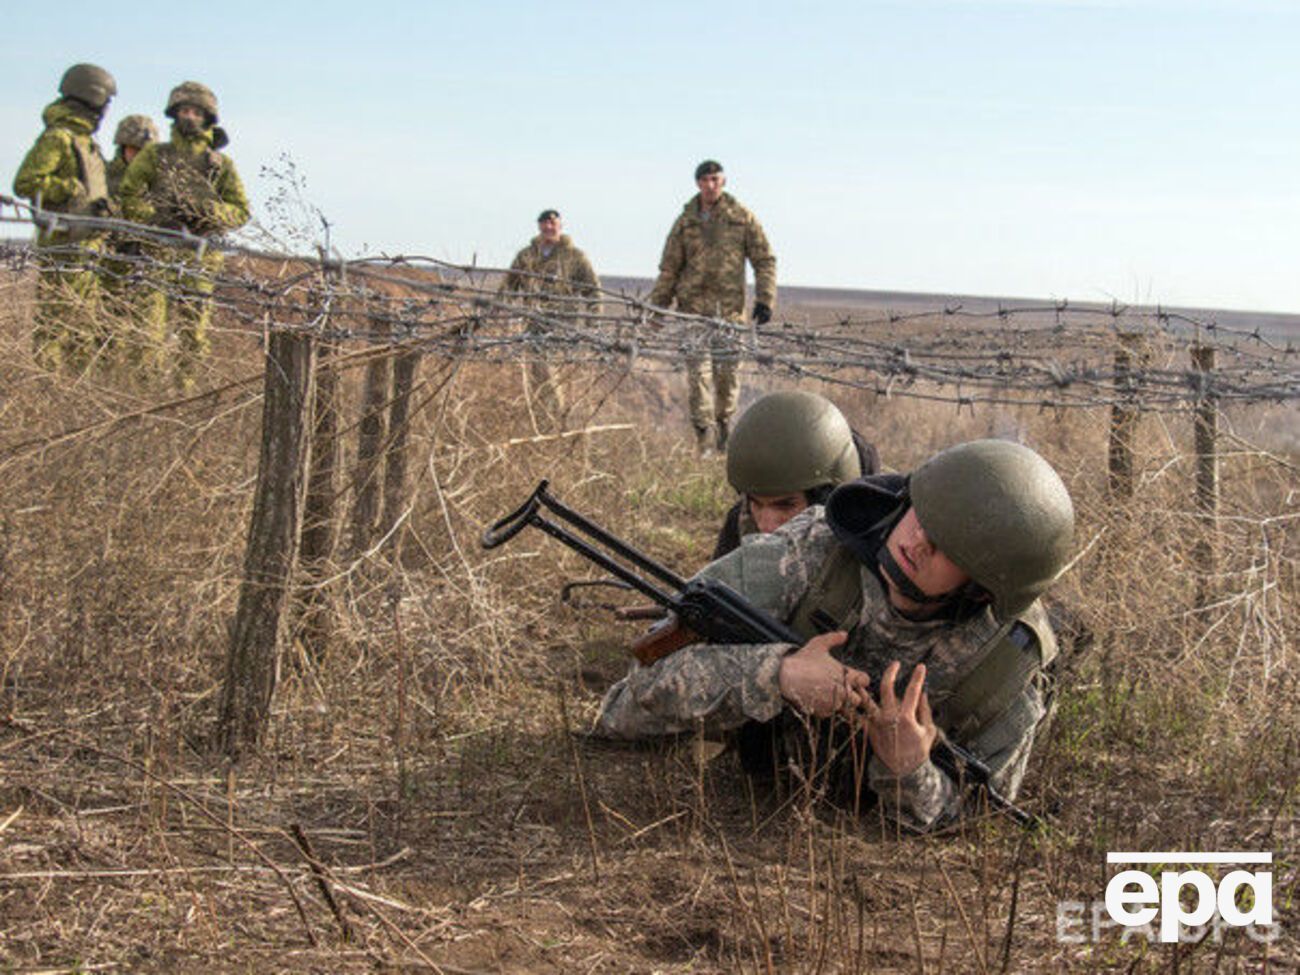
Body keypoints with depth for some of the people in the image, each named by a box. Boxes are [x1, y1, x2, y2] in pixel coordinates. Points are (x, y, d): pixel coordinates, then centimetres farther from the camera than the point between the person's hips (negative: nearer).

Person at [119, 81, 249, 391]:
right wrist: (155, 217, -9)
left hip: (201, 255, 2)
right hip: (159, 250, -1)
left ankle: (185, 388, 8)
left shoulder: (221, 164, 14)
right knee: (152, 323, -12)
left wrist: (209, 212, -9)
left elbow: (241, 211, 10)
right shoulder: (154, 155, 13)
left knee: (194, 329, 1)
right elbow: (129, 196, 8)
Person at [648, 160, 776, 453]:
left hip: (730, 305, -1)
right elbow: (669, 268, 14)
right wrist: (658, 306, 10)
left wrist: (765, 299, -2)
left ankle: (724, 424, 22)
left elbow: (765, 260, 7)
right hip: (693, 304, 1)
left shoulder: (743, 218, 5)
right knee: (697, 369, -5)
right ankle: (702, 435, -2)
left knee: (727, 370, 3)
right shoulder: (685, 222, 9)